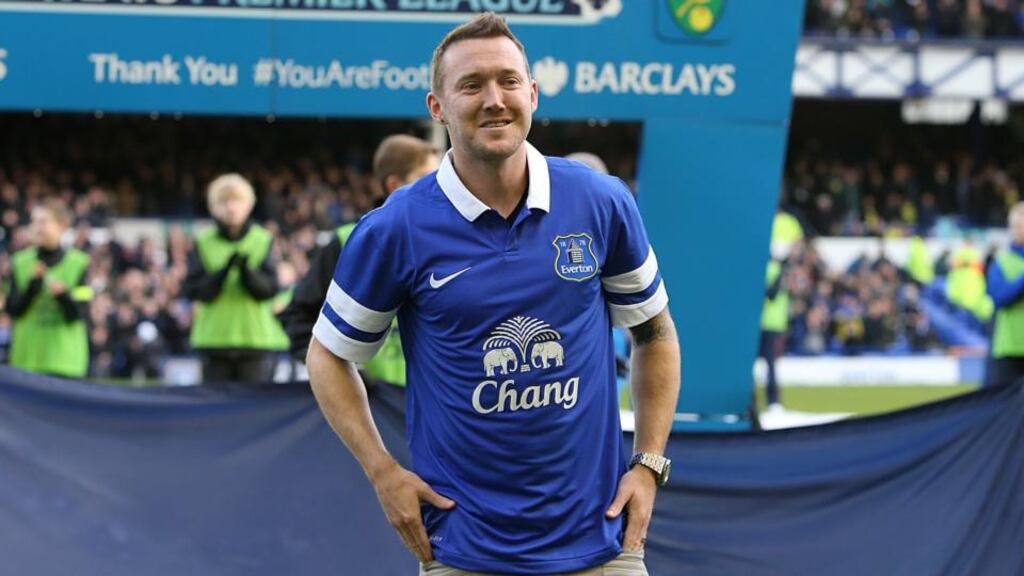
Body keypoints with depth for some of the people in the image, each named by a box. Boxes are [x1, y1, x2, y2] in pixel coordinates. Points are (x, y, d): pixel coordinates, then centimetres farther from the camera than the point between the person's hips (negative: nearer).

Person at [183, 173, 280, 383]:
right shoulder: (203, 243, 5)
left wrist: (247, 272, -22)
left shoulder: (263, 241, 5)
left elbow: (270, 289, -3)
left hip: (255, 338, 0)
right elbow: (191, 290, -3)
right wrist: (224, 270, -18)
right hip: (213, 340, 0)